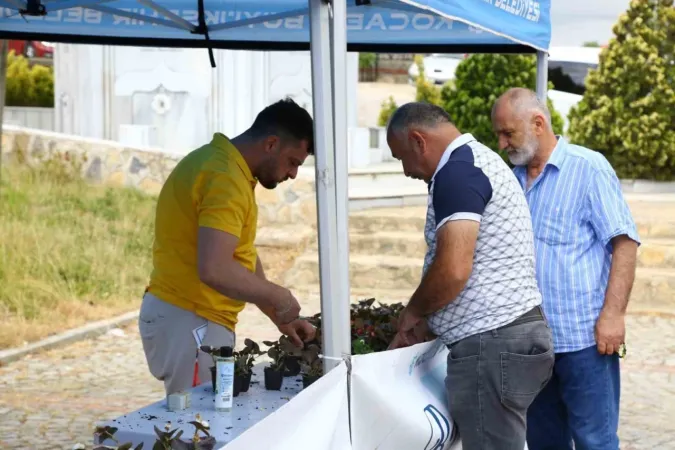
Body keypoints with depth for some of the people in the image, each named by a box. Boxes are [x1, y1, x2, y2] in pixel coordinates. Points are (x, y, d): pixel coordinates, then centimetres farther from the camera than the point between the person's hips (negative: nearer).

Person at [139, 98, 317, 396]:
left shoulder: (220, 162, 14)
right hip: (189, 324, -10)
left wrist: (279, 317, 20)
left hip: (180, 316, 10)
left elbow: (240, 256, 22)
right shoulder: (226, 180, -18)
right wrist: (279, 297, -15)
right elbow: (214, 269, -29)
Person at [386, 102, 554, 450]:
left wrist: (412, 313, -4)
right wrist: (421, 325, 23)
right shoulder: (478, 161, 19)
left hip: (492, 343, -10)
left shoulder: (456, 172, -13)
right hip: (512, 333, 10)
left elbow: (453, 270, -24)